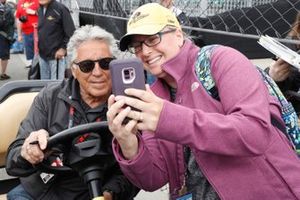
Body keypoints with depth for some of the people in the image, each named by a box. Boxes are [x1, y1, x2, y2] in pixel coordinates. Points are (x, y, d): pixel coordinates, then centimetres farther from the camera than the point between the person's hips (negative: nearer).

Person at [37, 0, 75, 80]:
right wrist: (38, 45, 13)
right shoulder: (40, 10, 9)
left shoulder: (60, 9, -14)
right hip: (42, 55, 7)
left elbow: (71, 32, -15)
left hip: (57, 55, -7)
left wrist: (63, 48, -15)